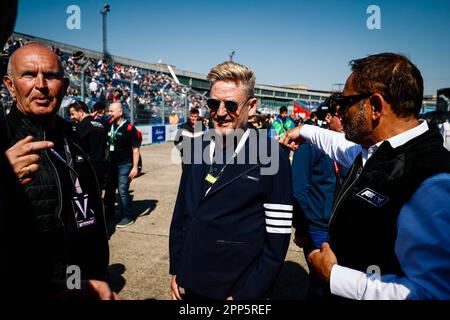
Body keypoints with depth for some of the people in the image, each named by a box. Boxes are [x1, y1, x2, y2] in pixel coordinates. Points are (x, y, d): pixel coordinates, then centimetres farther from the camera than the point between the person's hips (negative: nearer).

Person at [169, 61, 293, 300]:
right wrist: (176, 270, 7)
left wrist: (247, 294, -13)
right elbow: (182, 212, 7)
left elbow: (277, 237, -13)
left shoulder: (272, 158, -16)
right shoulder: (196, 148, -1)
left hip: (240, 288, -4)